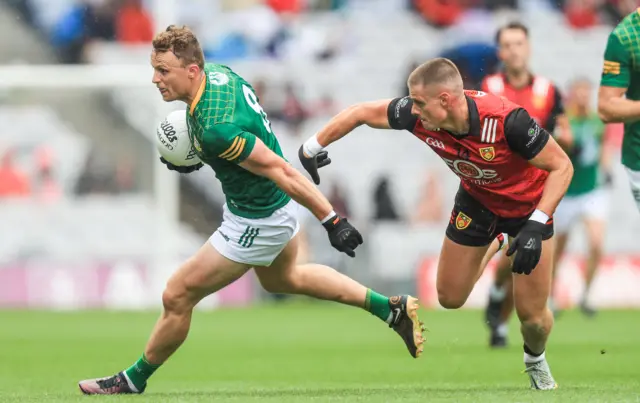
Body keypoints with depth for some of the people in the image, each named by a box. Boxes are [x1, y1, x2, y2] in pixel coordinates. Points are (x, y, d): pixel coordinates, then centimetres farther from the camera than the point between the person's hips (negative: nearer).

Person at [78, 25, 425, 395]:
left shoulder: (216, 128, -36)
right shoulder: (217, 72, -10)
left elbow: (282, 172, -33)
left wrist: (332, 221, -31)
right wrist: (194, 154, 1)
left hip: (256, 223, -10)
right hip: (276, 209, 10)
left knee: (177, 297, 3)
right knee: (282, 279, 36)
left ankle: (134, 379, 24)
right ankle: (391, 309, 41)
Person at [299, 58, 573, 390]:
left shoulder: (507, 121, -41)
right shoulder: (419, 117, -27)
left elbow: (561, 166, -30)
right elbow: (362, 112, -10)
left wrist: (535, 226, -37)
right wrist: (312, 147, -2)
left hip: (528, 205, -4)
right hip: (477, 199, 4)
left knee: (532, 316, -4)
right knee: (449, 299, 11)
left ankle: (536, 360, 33)